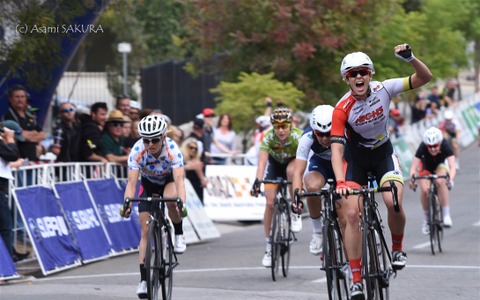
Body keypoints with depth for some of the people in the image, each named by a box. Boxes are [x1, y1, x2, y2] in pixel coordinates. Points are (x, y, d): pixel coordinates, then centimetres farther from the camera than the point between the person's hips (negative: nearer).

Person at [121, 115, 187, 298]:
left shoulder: (172, 150, -35)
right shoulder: (137, 151, -32)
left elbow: (179, 180, -45)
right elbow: (132, 182, -38)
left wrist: (182, 202, -62)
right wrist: (127, 203, -56)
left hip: (169, 180, -2)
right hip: (148, 183, 2)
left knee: (171, 199, -38)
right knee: (146, 230, -8)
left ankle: (179, 235, -11)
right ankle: (143, 279, -4)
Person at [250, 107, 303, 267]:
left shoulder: (298, 136, -35)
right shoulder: (268, 137, -31)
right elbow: (262, 162, -40)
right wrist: (257, 182, -57)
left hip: (293, 161, -1)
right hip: (274, 162, 1)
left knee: (291, 171, -37)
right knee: (270, 202, -11)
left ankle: (296, 212, -18)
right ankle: (269, 246, 1)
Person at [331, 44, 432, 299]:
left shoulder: (383, 89, -19)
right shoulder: (342, 109, -25)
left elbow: (425, 78, -16)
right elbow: (336, 148, -30)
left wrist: (410, 58, -36)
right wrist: (340, 182, -44)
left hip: (383, 154, 1)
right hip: (355, 160, -1)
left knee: (393, 202, -24)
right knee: (351, 214, -14)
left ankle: (397, 249, 5)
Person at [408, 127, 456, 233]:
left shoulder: (445, 145, -36)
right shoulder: (422, 147, -35)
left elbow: (452, 166, -46)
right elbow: (413, 166, -40)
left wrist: (450, 179, -65)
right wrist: (412, 179, -60)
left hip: (441, 165, -1)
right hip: (426, 166, 1)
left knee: (441, 182, -31)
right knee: (425, 190, -21)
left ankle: (446, 214, -23)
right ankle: (426, 218, 1)